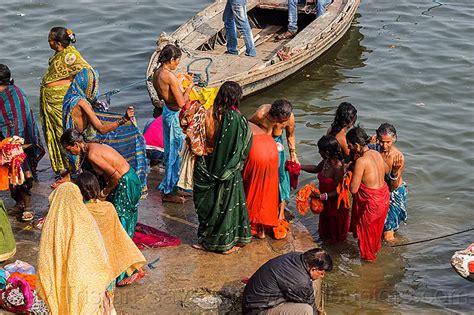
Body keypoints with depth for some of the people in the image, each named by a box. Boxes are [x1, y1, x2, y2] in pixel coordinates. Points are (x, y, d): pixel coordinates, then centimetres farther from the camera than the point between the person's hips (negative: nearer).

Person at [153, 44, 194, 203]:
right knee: (174, 152, 2)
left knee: (170, 151, 19)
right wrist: (189, 87, -10)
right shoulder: (170, 76, -25)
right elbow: (181, 102, -24)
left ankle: (171, 187, 30)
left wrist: (180, 83, 14)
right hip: (174, 115, -10)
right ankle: (168, 191, 10)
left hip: (167, 111, 10)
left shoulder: (157, 73, 3)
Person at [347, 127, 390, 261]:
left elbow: (353, 189, -25)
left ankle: (368, 256, 38)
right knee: (376, 226, 31)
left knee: (366, 229, 19)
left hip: (371, 202, -7)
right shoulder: (376, 153, -3)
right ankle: (376, 248, 53)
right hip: (384, 196, 7)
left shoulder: (361, 161, -28)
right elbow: (386, 169, 19)